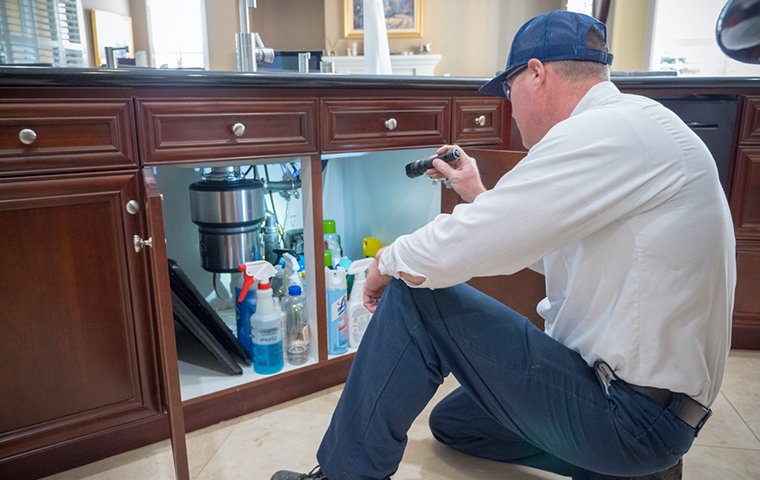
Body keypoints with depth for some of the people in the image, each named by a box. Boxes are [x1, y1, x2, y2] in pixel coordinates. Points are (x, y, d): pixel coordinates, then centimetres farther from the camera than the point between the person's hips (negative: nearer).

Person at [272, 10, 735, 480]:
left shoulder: (604, 132, -22)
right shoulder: (637, 128, 11)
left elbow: (455, 252, -26)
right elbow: (556, 254, 18)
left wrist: (388, 261, -6)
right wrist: (478, 194, 18)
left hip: (630, 415, -10)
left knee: (417, 294, -13)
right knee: (451, 421, 22)